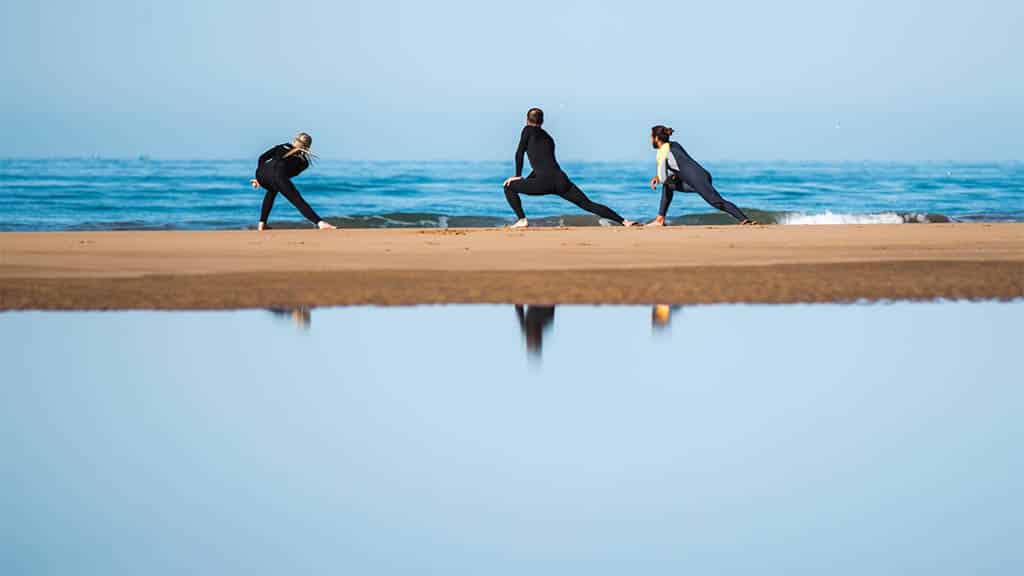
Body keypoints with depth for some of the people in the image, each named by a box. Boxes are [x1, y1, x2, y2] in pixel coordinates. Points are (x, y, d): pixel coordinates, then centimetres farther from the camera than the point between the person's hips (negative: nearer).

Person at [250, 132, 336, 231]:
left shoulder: (282, 147, 31)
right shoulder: (303, 162, 25)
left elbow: (262, 158, 22)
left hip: (263, 172, 4)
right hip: (278, 175, -4)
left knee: (272, 191, 36)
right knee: (298, 201, -8)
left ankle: (261, 224, 30)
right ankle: (320, 223, -28)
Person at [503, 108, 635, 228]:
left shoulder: (529, 130, 11)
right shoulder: (548, 138, 29)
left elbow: (520, 153, 5)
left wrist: (518, 176, 14)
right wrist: (525, 180, 36)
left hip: (544, 183, -6)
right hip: (561, 181, 6)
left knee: (509, 187, 12)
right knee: (588, 204, 5)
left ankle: (522, 220, 0)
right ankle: (623, 221, -8)